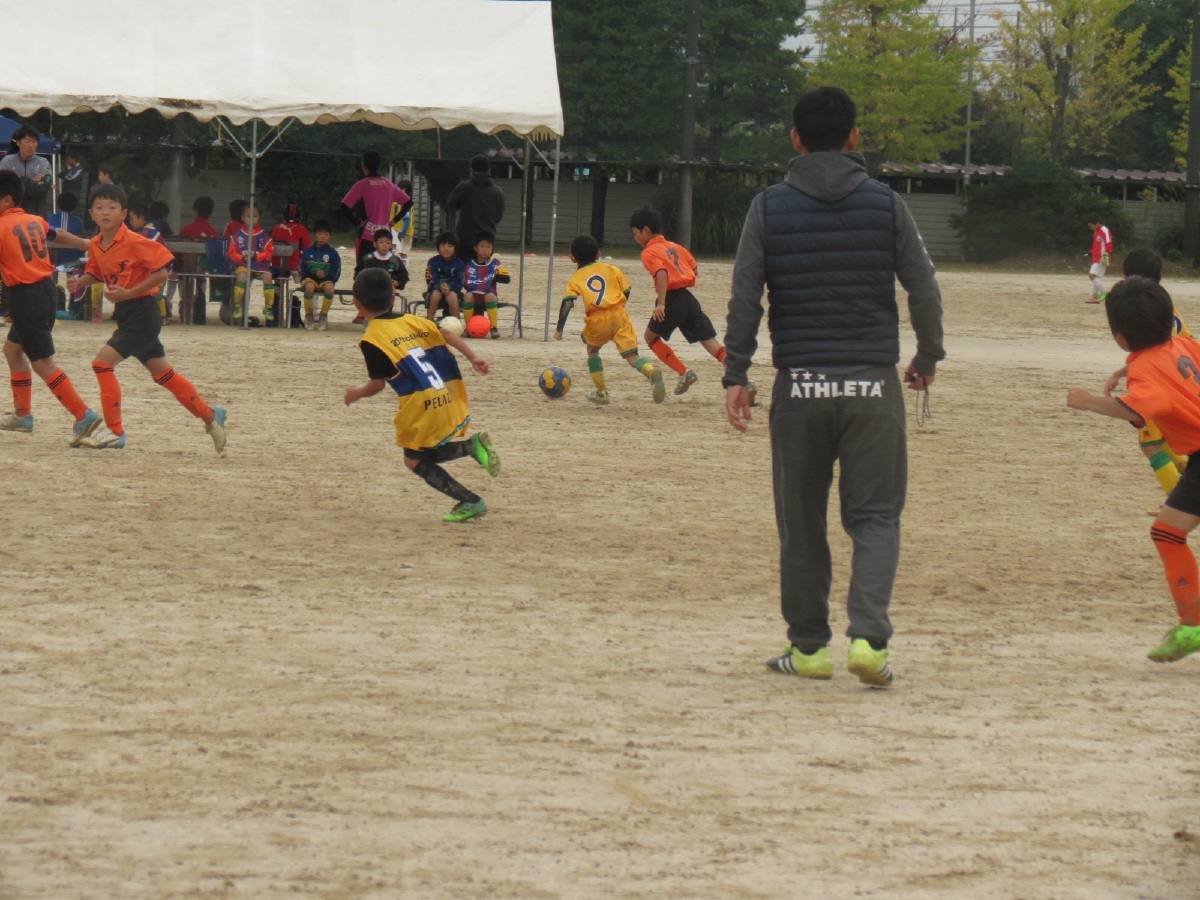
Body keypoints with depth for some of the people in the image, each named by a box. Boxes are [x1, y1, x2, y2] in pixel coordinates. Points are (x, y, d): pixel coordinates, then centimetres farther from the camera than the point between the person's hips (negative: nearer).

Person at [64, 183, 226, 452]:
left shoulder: (134, 242, -19)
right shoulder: (96, 245, 4)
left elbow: (161, 273, -19)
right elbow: (97, 273, 20)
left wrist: (129, 293, -24)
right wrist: (81, 281, -1)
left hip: (143, 315, -8)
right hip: (125, 315, 8)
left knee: (103, 362, -16)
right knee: (162, 372, 15)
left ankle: (114, 431, -8)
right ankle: (209, 415, 28)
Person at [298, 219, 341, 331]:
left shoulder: (332, 253, 3)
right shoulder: (308, 252, 7)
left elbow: (336, 272, 0)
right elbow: (302, 270, 5)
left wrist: (325, 274, -18)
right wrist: (313, 274, -15)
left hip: (326, 280, 0)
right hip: (310, 279, 0)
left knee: (329, 288, -36)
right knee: (309, 287, -36)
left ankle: (323, 316, -14)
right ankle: (308, 315, -14)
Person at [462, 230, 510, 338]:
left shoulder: (495, 264, 4)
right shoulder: (469, 265, 6)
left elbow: (507, 279, -3)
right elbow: (465, 284, 7)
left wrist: (495, 276, -17)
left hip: (488, 294, -1)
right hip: (474, 294, 1)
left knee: (490, 296, -35)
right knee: (468, 296, -33)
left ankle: (494, 327, -30)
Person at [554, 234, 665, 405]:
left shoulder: (576, 279, 11)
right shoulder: (611, 269, 18)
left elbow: (567, 302, -5)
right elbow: (626, 290, 15)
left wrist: (559, 329, -6)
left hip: (597, 320, -1)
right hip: (619, 314, 1)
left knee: (592, 349, 29)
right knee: (632, 356, -2)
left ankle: (601, 393, 28)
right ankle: (651, 372, -36)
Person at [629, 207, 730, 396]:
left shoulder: (649, 253, -5)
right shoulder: (674, 247, 19)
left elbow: (662, 274, -22)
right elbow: (693, 268, 20)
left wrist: (661, 304, -28)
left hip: (672, 299, -7)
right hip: (688, 298, 7)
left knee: (651, 336, 16)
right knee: (709, 340, 3)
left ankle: (683, 372, 6)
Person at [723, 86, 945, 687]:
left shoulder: (770, 207, 2)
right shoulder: (886, 205, 2)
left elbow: (744, 295, -4)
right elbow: (924, 291, 3)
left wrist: (735, 376, -2)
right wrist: (927, 359, 18)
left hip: (798, 384, 0)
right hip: (871, 383, 0)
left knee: (801, 521, 10)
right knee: (875, 516, 4)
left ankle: (809, 647, 14)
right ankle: (868, 635, -14)